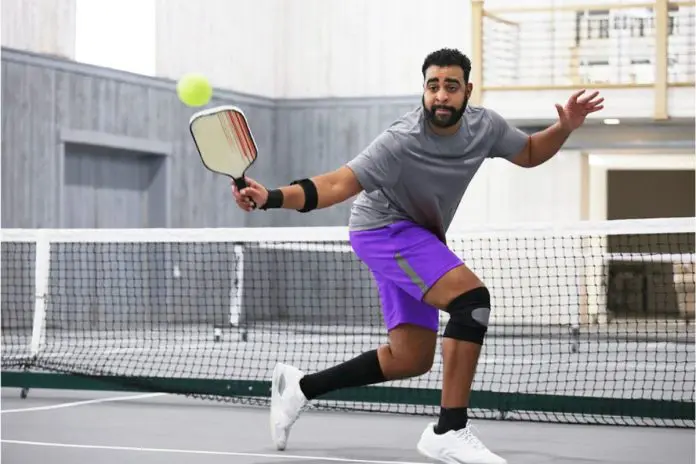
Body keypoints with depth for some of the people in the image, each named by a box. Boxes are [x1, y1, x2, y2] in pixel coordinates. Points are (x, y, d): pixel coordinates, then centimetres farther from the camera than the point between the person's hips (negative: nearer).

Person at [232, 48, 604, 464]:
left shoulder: (485, 125, -9)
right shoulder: (401, 142, -29)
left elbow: (529, 154, 9)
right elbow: (338, 184, -33)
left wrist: (565, 128, -10)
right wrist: (273, 197, -47)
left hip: (418, 237, 8)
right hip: (384, 230, -8)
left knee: (412, 359, 8)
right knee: (473, 298, -28)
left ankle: (300, 387, 20)